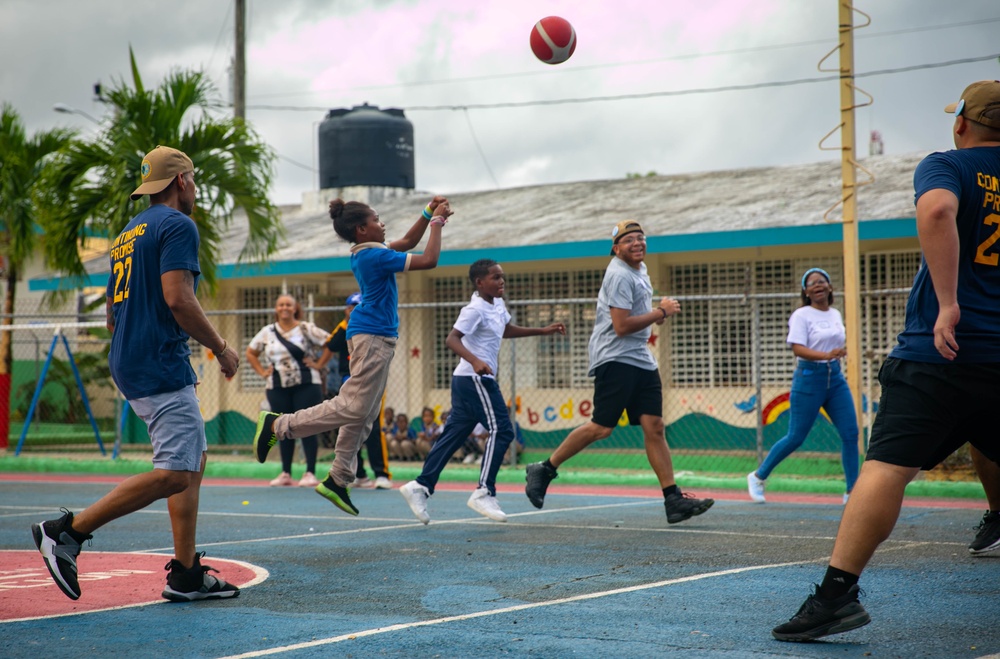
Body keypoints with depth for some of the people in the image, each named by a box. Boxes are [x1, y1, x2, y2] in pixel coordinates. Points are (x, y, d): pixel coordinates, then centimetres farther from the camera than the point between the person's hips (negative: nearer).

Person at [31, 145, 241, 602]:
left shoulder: (128, 234, 21)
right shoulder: (177, 225, -7)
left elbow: (112, 317, 22)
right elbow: (177, 297, -20)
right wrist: (221, 349, -11)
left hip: (128, 361, 10)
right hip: (161, 367, -10)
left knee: (194, 459, 13)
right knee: (174, 474, -14)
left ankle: (186, 573, 10)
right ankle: (67, 531, -15)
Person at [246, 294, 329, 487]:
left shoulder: (306, 329, -2)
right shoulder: (267, 332, 9)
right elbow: (250, 353, 19)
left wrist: (319, 364, -9)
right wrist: (262, 372, 7)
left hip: (306, 385, -4)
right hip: (277, 388, 4)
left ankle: (310, 473, -2)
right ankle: (286, 474, 15)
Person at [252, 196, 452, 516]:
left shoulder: (367, 252, 13)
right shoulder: (374, 256, -15)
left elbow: (407, 242, 27)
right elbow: (429, 260, -16)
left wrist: (429, 213, 16)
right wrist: (437, 222, -5)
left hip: (378, 339, 10)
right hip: (372, 336, -10)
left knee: (364, 416, 9)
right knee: (353, 407, -13)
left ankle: (337, 480, 10)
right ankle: (278, 425, -10)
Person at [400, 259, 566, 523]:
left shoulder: (497, 304, 14)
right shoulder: (475, 309, -15)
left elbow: (507, 330, 32)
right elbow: (451, 339, -25)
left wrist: (543, 331, 29)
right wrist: (475, 361, -40)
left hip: (470, 380, 9)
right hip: (475, 379, -9)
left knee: (453, 435, 8)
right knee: (501, 430, -11)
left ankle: (421, 486, 9)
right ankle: (484, 492, -12)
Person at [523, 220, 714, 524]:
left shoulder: (640, 270, 18)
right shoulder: (620, 275, -12)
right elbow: (622, 326, -20)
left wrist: (660, 312, 15)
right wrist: (661, 312, -11)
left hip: (642, 361, 9)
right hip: (615, 359, -9)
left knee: (654, 427, 1)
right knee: (601, 428, -10)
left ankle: (673, 499, -3)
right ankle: (544, 470, 5)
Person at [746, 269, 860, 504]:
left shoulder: (835, 314, 10)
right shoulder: (801, 315, -9)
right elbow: (798, 349, -21)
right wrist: (826, 355, -35)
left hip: (835, 378, 6)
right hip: (809, 378, -6)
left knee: (850, 434, -4)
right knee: (795, 438, -1)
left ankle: (852, 491, 4)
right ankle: (758, 476, 17)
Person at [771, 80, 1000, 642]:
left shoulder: (946, 166, 2)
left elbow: (937, 209, -21)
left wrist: (948, 302, -21)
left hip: (941, 349, -5)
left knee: (888, 465, -13)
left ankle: (839, 591, -21)